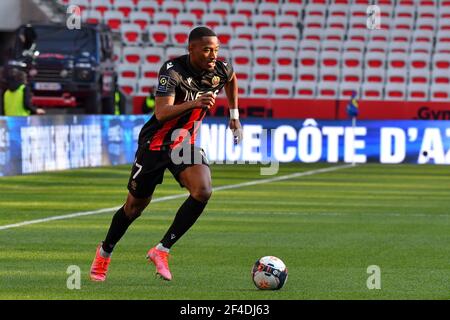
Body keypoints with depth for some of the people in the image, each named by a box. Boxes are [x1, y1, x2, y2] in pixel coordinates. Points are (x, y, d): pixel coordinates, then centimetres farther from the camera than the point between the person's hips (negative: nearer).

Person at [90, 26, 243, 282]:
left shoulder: (221, 70, -8)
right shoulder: (173, 71, -25)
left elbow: (232, 79, 21)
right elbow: (161, 113, -37)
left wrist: (234, 115, 21)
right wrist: (194, 103, -50)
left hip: (186, 143, 4)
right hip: (155, 143, -4)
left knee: (203, 191, -24)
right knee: (135, 206, 8)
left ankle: (162, 250, -13)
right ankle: (105, 252, 35)